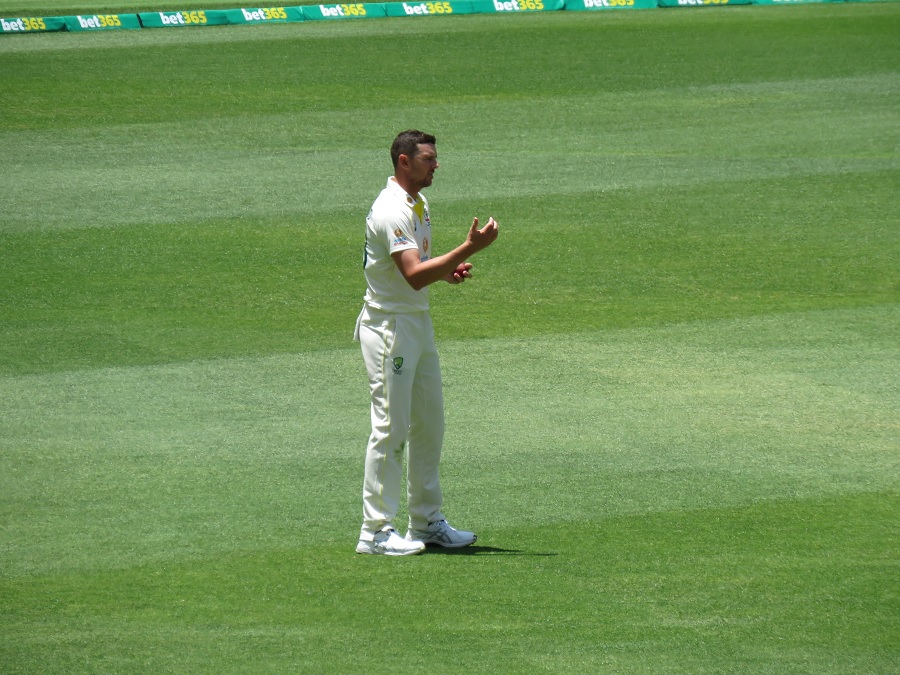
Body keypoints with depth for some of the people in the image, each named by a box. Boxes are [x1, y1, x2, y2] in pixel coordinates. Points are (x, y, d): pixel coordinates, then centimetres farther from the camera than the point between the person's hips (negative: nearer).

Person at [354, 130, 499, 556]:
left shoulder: (419, 203, 12)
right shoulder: (392, 211, -20)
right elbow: (414, 276, -29)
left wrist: (447, 271, 3)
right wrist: (470, 248, -32)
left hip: (419, 322, 10)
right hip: (389, 325, -10)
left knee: (429, 424, 13)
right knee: (391, 428, -8)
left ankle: (427, 521, 22)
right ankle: (376, 531, -4)